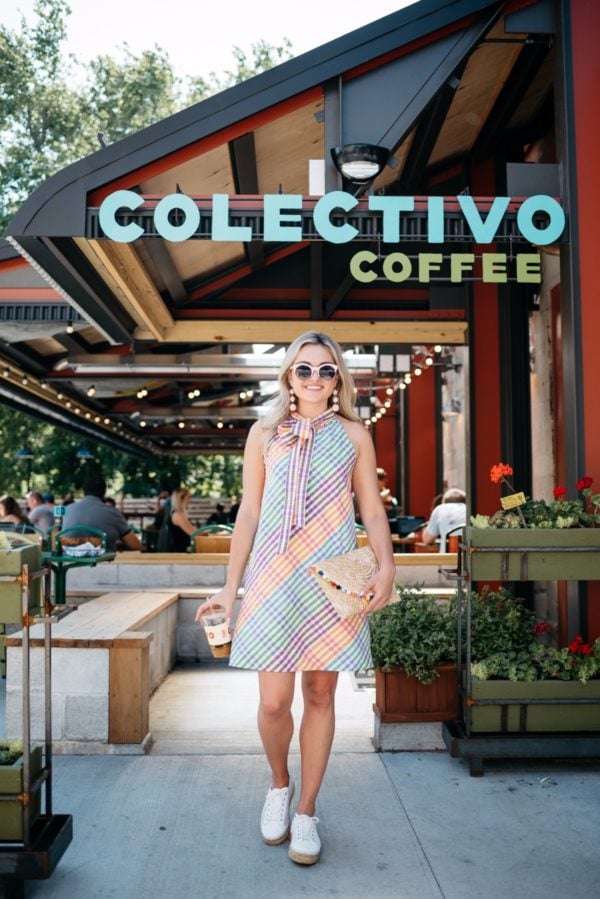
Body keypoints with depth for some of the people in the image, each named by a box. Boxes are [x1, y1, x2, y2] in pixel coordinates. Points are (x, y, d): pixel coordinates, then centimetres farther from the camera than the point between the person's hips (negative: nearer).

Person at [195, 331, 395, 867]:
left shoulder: (354, 435, 9)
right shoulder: (265, 434, 8)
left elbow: (372, 509, 7)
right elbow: (249, 512, 8)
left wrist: (386, 565, -9)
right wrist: (231, 586, 5)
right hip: (274, 577, 0)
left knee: (321, 695, 6)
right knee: (274, 700, -3)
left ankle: (306, 812, 23)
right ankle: (279, 784, 28)